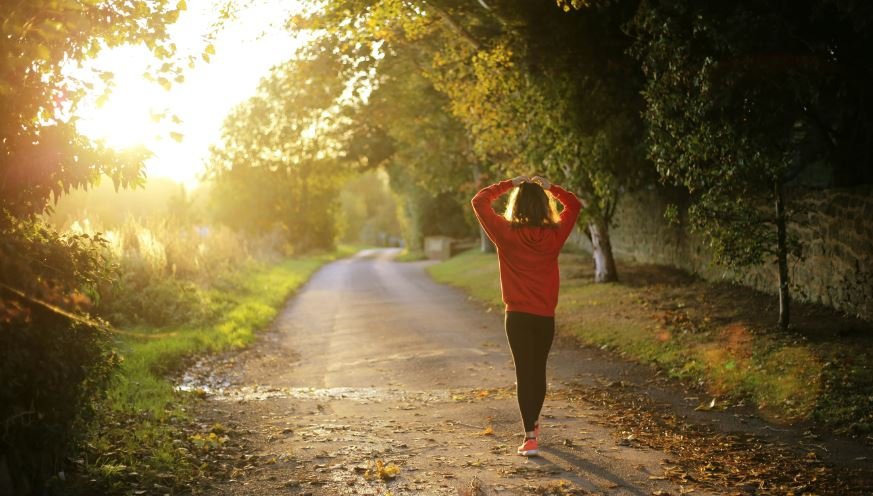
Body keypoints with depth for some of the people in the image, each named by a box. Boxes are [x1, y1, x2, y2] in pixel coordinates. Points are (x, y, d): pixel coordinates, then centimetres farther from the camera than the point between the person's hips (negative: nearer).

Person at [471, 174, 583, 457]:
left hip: (518, 316, -2)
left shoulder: (506, 233, -10)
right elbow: (574, 205, 13)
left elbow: (479, 201, 0)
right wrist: (549, 187, 9)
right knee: (539, 370, 19)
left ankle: (530, 437, -9)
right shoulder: (554, 235, -4)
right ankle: (533, 423, 38)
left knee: (524, 373, -1)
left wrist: (509, 184, 2)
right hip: (546, 316, 3)